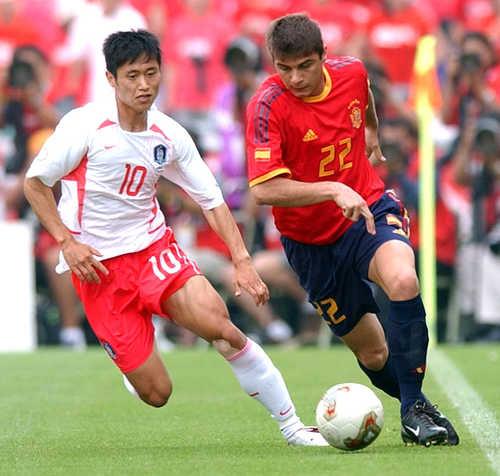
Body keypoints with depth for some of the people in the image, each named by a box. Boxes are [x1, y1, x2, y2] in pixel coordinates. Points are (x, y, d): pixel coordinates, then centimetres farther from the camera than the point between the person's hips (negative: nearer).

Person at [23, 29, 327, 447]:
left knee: (217, 322, -26)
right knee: (156, 393, -8)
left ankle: (292, 426, -13)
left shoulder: (169, 135, -1)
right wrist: (66, 243, -14)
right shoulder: (85, 125, -12)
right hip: (97, 265, -3)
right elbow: (35, 182, -4)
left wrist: (242, 261, -6)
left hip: (154, 247, 3)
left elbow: (211, 200, 5)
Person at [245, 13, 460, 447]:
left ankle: (416, 409, -19)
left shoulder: (351, 72, -7)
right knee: (373, 354, 3)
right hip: (310, 240, -1)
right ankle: (413, 402, 34)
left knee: (402, 280, -31)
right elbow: (264, 189, -29)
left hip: (370, 209, 1)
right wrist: (333, 189, -37)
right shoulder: (268, 105, -21)